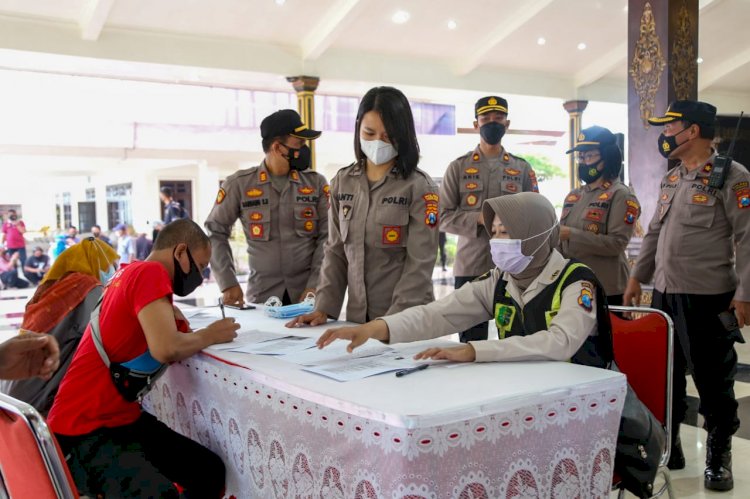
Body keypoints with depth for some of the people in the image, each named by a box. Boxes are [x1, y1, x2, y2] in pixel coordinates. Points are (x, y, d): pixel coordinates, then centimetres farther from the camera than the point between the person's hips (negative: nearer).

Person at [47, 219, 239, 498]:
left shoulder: (133, 272, 13)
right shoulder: (150, 272, -17)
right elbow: (166, 349, -28)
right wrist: (210, 335, -11)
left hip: (123, 416, 10)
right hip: (85, 429, -10)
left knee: (211, 470, 3)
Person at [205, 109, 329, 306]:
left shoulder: (316, 183, 3)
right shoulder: (239, 184, 0)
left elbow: (327, 237, -1)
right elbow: (215, 233, 5)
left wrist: (315, 285, -11)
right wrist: (228, 283, -3)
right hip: (261, 295, 0)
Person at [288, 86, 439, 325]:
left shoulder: (420, 187, -9)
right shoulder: (343, 182, 4)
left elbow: (419, 264, -14)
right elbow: (336, 251, 7)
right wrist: (324, 307, -3)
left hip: (407, 320, -4)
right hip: (356, 318, 4)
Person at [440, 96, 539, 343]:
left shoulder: (522, 168, 9)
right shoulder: (458, 167, 5)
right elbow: (444, 216, -2)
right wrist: (479, 218, -16)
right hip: (470, 268, -1)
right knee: (471, 344, 5)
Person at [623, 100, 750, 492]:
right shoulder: (671, 179, 14)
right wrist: (637, 276, 17)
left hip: (708, 298, -7)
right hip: (665, 293, 7)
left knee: (713, 379, 3)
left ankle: (718, 455, 19)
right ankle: (667, 443, 28)